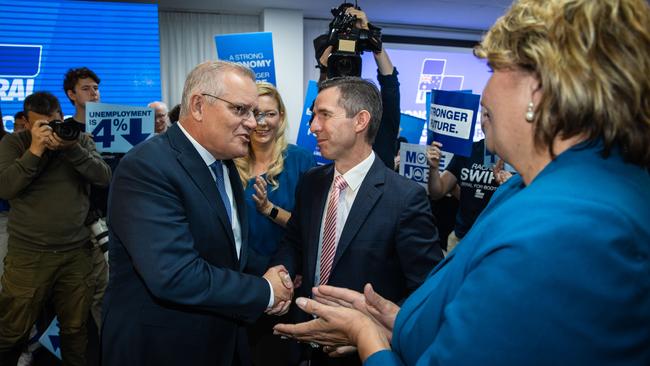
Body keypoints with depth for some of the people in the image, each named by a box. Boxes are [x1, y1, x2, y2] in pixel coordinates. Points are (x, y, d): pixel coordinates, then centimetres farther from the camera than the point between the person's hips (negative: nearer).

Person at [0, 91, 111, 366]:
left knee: (75, 328, 10)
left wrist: (72, 147, -18)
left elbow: (104, 177, -7)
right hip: (28, 254, -1)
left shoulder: (81, 140, 6)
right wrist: (35, 150, -17)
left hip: (77, 252, 1)